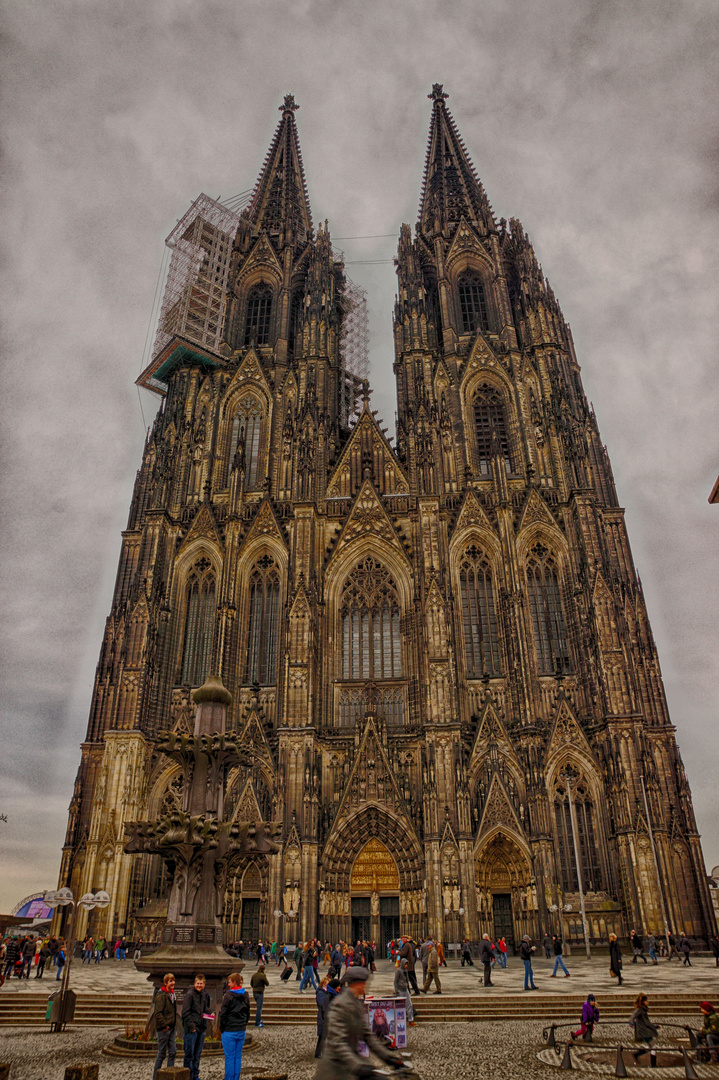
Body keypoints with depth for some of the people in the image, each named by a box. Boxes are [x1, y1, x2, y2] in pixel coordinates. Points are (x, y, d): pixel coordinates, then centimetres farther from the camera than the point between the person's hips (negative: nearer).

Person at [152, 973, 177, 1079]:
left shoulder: (172, 994, 12)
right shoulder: (161, 995, -15)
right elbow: (157, 1013, -21)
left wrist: (172, 1024, 14)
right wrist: (164, 1025, -20)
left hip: (171, 1028, 8)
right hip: (163, 1029, -8)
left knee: (172, 1051, 10)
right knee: (162, 1053, 0)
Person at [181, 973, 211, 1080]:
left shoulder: (205, 995, 10)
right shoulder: (189, 995, -11)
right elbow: (185, 1012, -14)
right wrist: (191, 1026, -17)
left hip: (201, 1028, 6)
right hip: (191, 1029, -6)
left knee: (197, 1054, 14)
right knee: (189, 1054, 0)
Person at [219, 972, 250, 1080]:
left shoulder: (229, 996, -13)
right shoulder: (245, 996, 7)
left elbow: (223, 1014, -11)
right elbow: (248, 1013, 13)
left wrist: (221, 1029, -1)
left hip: (229, 1031, -6)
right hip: (241, 1030, 6)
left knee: (229, 1057, 3)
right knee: (238, 1057, 12)